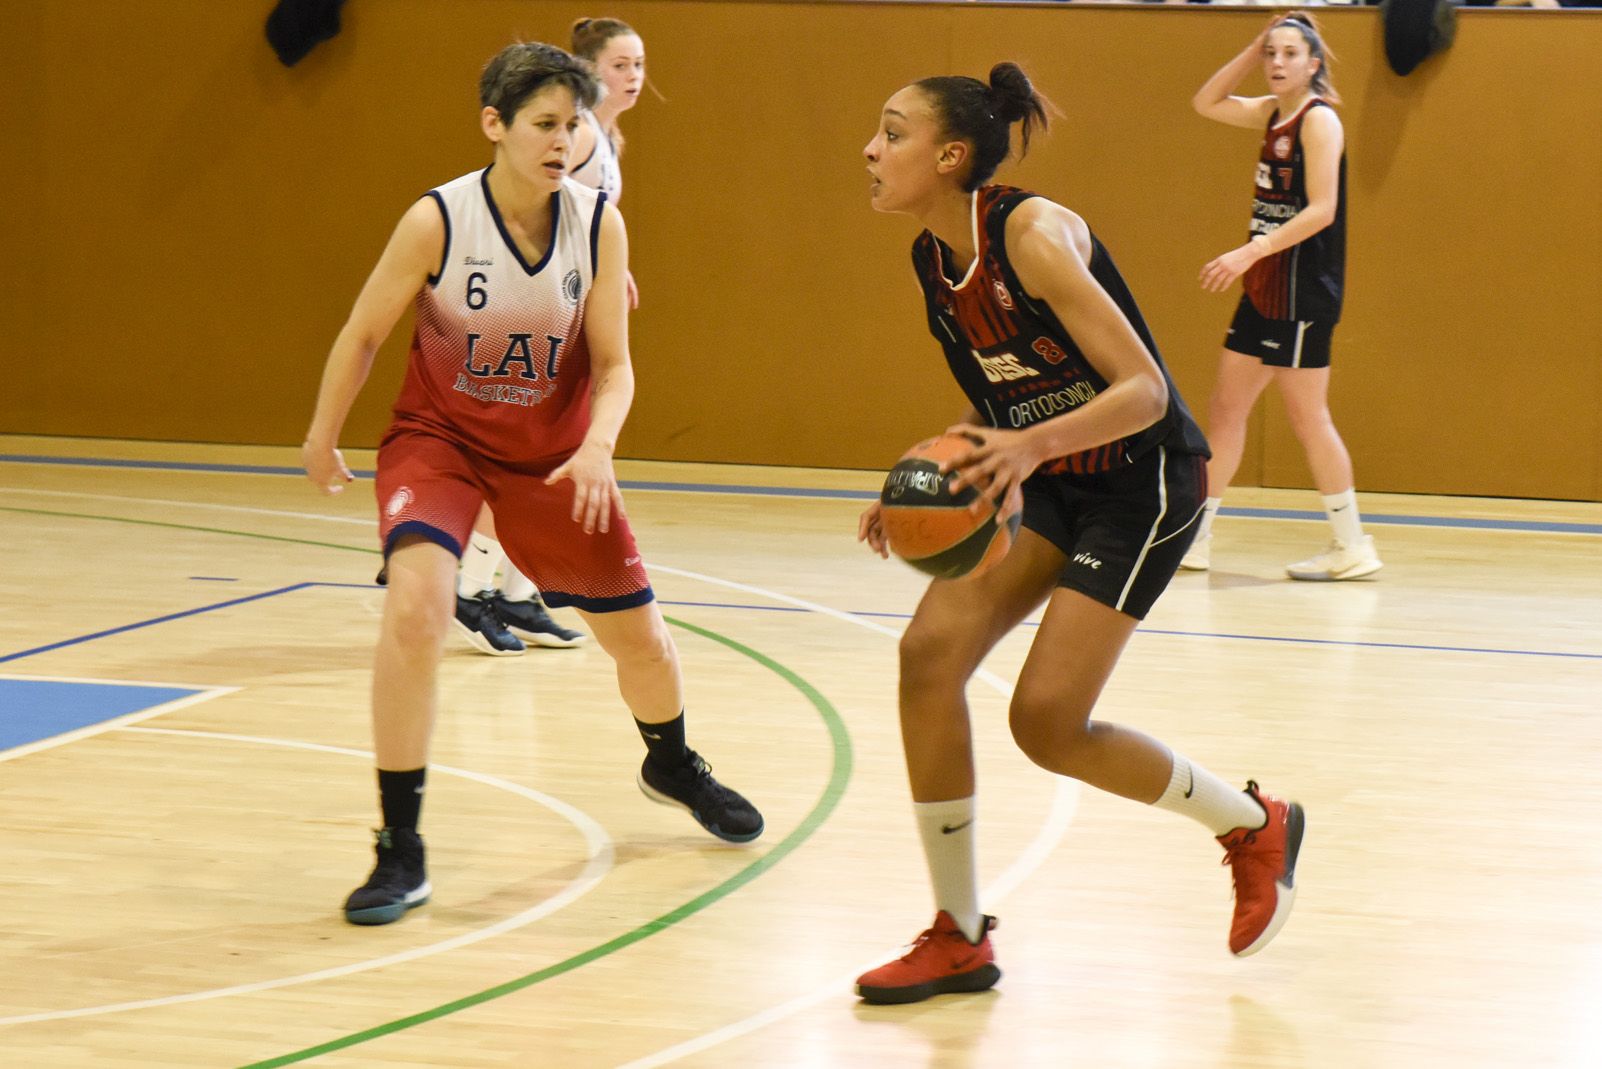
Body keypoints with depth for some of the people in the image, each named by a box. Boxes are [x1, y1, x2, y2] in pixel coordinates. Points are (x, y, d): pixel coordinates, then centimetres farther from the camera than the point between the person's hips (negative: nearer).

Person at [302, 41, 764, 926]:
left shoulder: (599, 224, -15)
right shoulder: (437, 222, -22)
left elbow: (613, 364, -9)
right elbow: (362, 335, -7)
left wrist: (598, 446, -28)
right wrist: (323, 439, 4)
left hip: (553, 449, 3)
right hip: (438, 435, -3)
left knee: (639, 636, 12)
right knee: (414, 607, -29)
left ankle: (671, 766, 48)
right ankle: (401, 851, -18)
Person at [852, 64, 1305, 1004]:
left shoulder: (1031, 235, -23)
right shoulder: (935, 258, 2)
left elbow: (1145, 389, -26)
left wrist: (1035, 444, -41)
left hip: (1145, 480, -8)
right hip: (1051, 483, 8)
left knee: (1047, 722, -11)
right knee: (932, 648, -10)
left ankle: (1254, 825, 16)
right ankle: (959, 939, 0)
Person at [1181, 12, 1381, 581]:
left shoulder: (1319, 119, -12)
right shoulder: (1273, 113, 11)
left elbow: (1322, 210, -20)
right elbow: (1206, 103, 23)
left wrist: (1251, 252, -26)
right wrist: (1251, 52, 9)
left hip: (1303, 293, -9)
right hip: (1263, 290, 9)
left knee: (1307, 417, -4)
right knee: (1225, 408, 9)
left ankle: (1352, 545, 4)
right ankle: (1196, 538, 15)